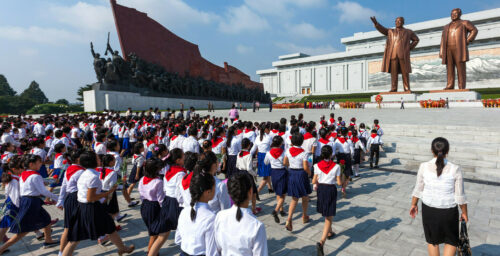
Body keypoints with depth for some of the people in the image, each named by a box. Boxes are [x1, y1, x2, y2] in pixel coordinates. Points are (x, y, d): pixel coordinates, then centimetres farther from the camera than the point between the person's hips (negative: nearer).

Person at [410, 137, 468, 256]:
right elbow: (460, 195, -8)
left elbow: (418, 189, -3)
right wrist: (464, 212, 8)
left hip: (428, 209, 1)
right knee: (452, 241, 23)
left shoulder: (424, 166, -13)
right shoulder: (455, 169, -16)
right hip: (448, 211, -1)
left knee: (432, 240, 21)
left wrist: (414, 204, 12)